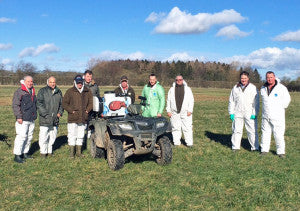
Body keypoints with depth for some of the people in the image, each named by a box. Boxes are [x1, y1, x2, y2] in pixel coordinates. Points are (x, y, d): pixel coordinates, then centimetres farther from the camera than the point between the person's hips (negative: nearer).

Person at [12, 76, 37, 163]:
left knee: (29, 137, 11)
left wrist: (35, 115, 22)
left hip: (31, 119, 8)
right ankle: (17, 156, -3)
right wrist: (18, 117, -17)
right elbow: (15, 105, -12)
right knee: (21, 136, -10)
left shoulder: (32, 92, 16)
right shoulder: (19, 92, -7)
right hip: (23, 120, -8)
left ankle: (25, 153, 22)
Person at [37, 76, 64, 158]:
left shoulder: (59, 92, 13)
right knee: (43, 135, -3)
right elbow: (39, 103, -7)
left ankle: (49, 150, 22)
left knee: (53, 135, 9)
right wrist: (45, 114, -14)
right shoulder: (42, 91, -1)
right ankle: (43, 151, 10)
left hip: (55, 118, 4)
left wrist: (60, 112, 4)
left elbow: (61, 103, 20)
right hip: (45, 118, -4)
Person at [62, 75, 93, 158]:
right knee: (72, 135, 0)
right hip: (73, 118, -3)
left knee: (80, 136, 11)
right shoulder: (70, 91, 1)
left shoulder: (88, 92, 9)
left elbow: (91, 102, 15)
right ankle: (72, 152, 10)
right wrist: (71, 110, -8)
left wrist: (87, 110, 1)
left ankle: (79, 152, 22)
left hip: (83, 118, 3)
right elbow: (64, 103, 1)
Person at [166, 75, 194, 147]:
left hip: (185, 113, -1)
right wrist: (168, 111, 5)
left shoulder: (187, 89, 8)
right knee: (175, 128, 4)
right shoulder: (172, 89, 12)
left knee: (187, 128, -3)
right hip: (174, 113, 2)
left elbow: (191, 100, 4)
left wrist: (190, 110, -5)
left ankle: (189, 143, 2)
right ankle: (176, 143, 13)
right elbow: (168, 101, 12)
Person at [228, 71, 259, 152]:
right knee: (236, 130, 5)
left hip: (249, 114, -2)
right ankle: (235, 147, 16)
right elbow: (231, 101, 13)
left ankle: (255, 147, 9)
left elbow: (256, 102, 1)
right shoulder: (235, 88, 10)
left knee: (252, 130, -1)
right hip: (238, 113, 2)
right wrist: (231, 112, 6)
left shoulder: (253, 88, 3)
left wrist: (254, 113, -7)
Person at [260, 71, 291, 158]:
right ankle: (264, 150, 18)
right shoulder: (263, 89, 8)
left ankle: (281, 151, 8)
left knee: (279, 134, -3)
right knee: (265, 133, 8)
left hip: (277, 117, -4)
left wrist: (281, 108, 7)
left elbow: (287, 99, 6)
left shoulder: (282, 88, -4)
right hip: (265, 116, 4)